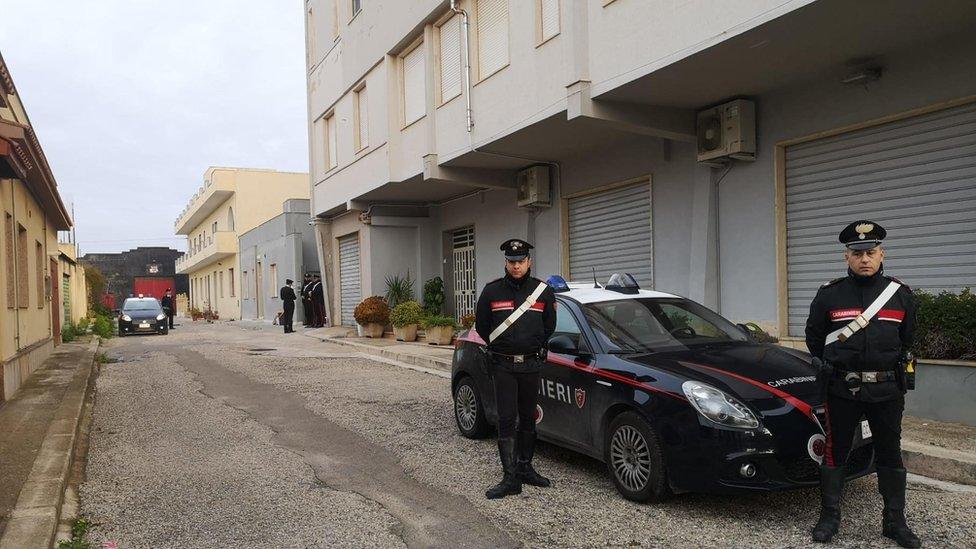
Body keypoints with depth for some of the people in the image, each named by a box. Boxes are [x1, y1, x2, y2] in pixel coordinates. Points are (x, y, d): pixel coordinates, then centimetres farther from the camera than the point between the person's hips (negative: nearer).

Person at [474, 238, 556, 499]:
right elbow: (481, 326, 9)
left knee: (528, 418, 12)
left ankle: (525, 467, 26)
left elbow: (549, 326, 13)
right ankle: (511, 478, -3)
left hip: (531, 365, 2)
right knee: (506, 420, -5)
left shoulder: (543, 291, 2)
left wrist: (533, 346, 12)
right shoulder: (492, 291, -1)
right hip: (502, 365, -2)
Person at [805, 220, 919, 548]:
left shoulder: (900, 294, 3)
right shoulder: (829, 294, -3)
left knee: (890, 455, 11)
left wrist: (892, 367, 15)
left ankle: (894, 521, 25)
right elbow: (814, 336, 9)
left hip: (887, 389, 2)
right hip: (842, 389, -1)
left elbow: (906, 338, 16)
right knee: (835, 453, 6)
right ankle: (829, 517, 18)